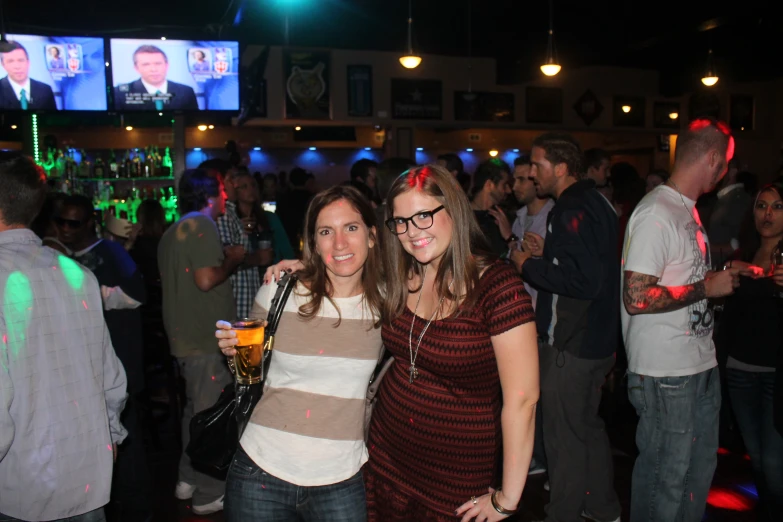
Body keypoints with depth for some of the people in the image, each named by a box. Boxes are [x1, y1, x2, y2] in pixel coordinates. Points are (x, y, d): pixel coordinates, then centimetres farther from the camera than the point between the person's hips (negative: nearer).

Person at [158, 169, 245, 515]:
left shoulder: (173, 232, 17)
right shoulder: (201, 225, -13)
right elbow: (207, 279, -23)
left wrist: (225, 258, 21)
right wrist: (232, 260, -6)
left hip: (185, 337, 10)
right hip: (206, 338, -10)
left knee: (195, 408, 20)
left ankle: (188, 480, 31)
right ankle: (209, 495, 8)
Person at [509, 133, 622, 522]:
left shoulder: (573, 212, -21)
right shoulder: (595, 202, 10)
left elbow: (583, 281, -28)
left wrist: (529, 265, -17)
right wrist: (547, 253, 9)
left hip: (569, 344, -10)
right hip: (596, 340, 10)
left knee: (564, 436, 3)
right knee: (588, 425, 23)